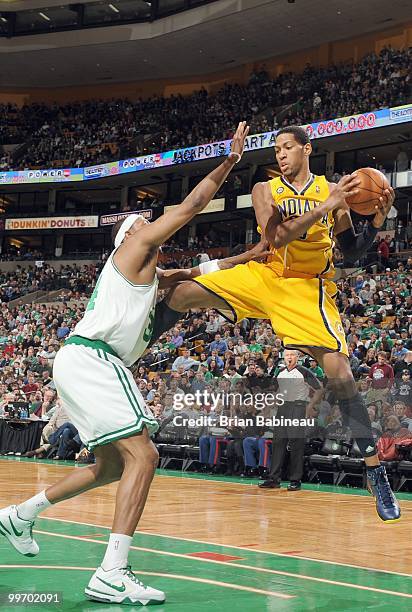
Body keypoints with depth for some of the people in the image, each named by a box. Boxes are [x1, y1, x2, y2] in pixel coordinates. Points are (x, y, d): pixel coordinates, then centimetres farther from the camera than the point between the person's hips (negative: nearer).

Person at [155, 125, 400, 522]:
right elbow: (274, 238, -19)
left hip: (308, 289, -2)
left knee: (340, 374, -14)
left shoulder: (333, 191, 1)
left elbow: (351, 254, 4)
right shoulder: (266, 190, 0)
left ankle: (376, 474, -6)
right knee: (183, 293, -12)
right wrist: (324, 208, -25)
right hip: (263, 276, 2)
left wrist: (376, 222, -13)